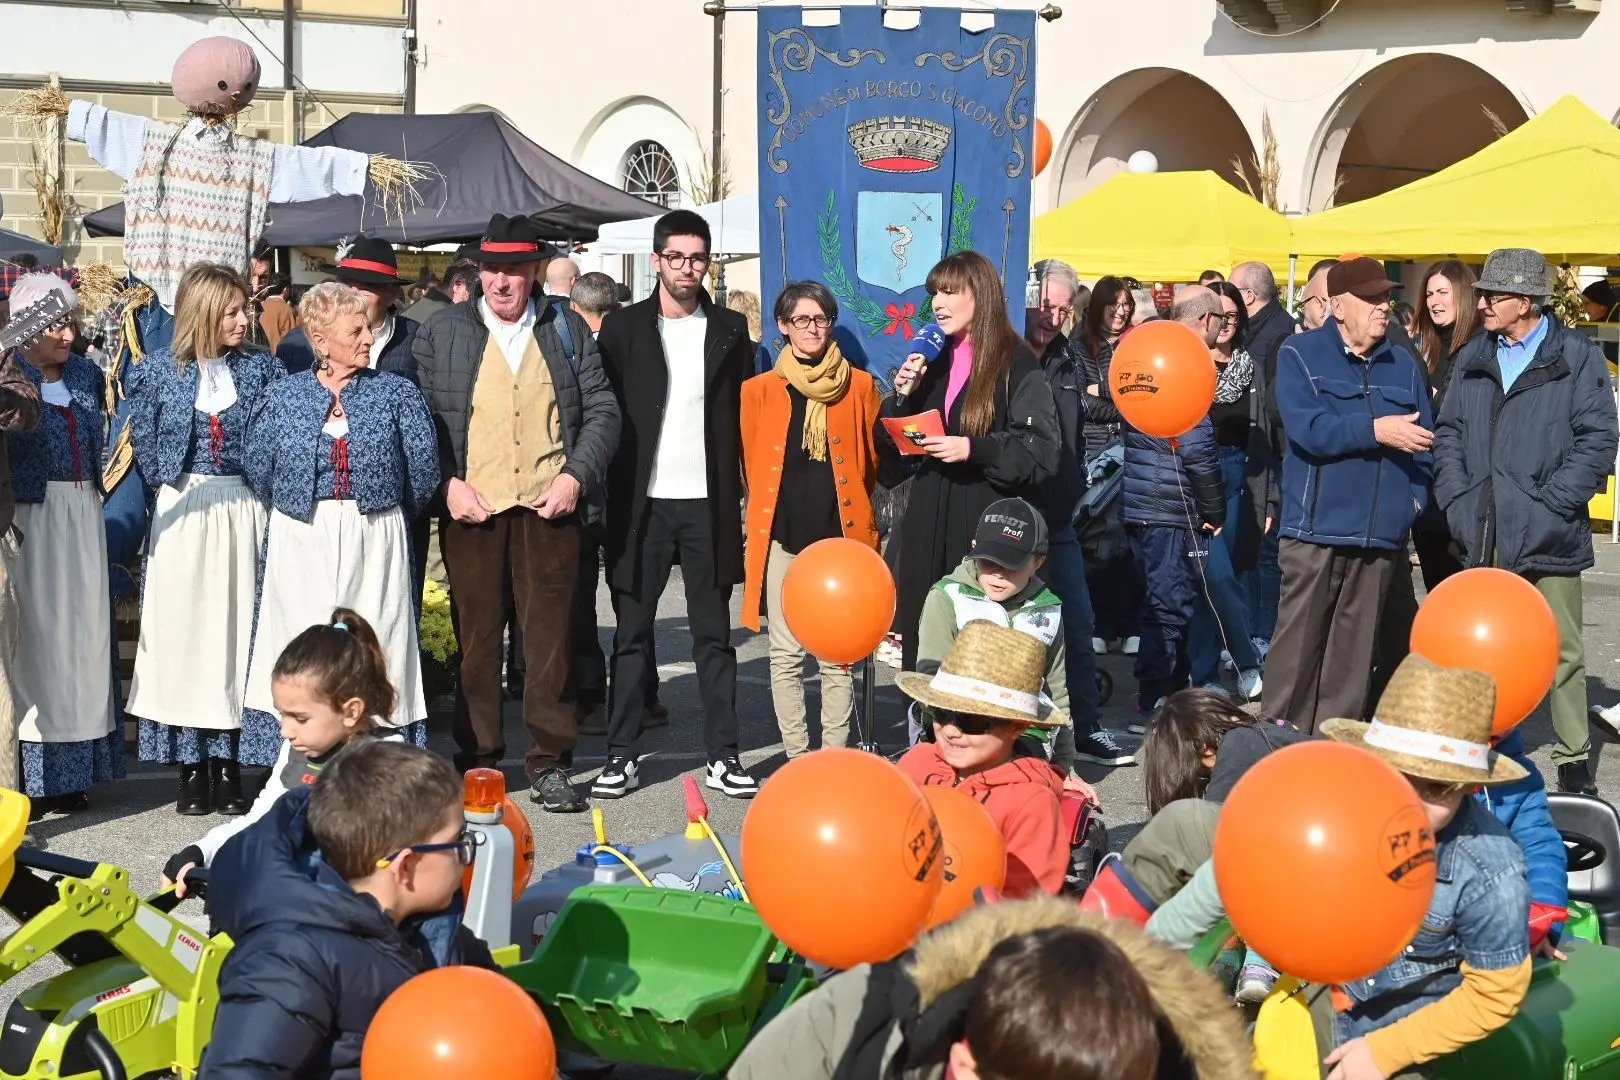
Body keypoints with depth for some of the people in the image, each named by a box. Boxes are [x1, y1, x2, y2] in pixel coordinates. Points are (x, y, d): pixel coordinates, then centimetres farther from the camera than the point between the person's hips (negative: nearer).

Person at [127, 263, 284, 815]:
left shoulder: (261, 367, 4)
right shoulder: (158, 370, 2)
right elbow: (144, 446, 8)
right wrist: (171, 490, 4)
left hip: (243, 514, 1)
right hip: (181, 515, 0)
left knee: (237, 628, 2)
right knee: (182, 628, 0)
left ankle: (228, 763, 10)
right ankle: (192, 767, 7)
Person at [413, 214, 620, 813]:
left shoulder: (567, 330, 11)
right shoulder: (442, 331, 8)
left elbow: (602, 410, 10)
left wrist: (576, 476, -3)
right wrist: (448, 483, -6)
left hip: (549, 508, 0)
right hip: (470, 509, 0)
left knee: (549, 634, 1)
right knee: (475, 635, 4)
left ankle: (549, 764, 9)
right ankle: (478, 760, 15)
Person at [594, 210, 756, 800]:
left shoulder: (730, 329, 8)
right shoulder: (623, 328, 3)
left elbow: (742, 416, 8)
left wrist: (738, 496, 0)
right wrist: (612, 496, -5)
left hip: (708, 502, 1)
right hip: (642, 502, -1)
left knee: (713, 633, 6)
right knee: (632, 633, 4)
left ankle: (722, 755, 10)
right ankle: (621, 756, 8)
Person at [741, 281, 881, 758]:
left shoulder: (859, 386, 6)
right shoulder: (758, 390, 6)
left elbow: (875, 459, 14)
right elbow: (748, 464, 13)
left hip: (842, 535, 0)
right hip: (781, 537, 0)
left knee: (839, 655, 1)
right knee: (786, 654, 2)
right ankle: (797, 758, 9)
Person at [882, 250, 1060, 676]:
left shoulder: (1017, 364, -5)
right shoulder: (932, 360, 14)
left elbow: (1042, 450, -11)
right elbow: (895, 452, 16)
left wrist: (974, 449, -22)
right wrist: (902, 397, -2)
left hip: (989, 528, -6)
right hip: (929, 528, 6)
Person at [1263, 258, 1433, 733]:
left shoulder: (1403, 365, 13)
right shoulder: (1300, 354, 1)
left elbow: (1423, 441, 14)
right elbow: (1306, 429, -14)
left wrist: (1413, 499, -1)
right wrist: (1376, 430, -17)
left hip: (1380, 534, 4)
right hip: (1315, 531, -4)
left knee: (1354, 653, 7)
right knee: (1298, 643, -4)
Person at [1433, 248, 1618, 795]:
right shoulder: (1472, 359, 12)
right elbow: (1449, 436, 13)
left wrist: (1546, 504, -13)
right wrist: (1458, 502, 0)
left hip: (1549, 535, -4)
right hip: (1483, 537, 4)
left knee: (1562, 651, 2)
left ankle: (1573, 761, 12)